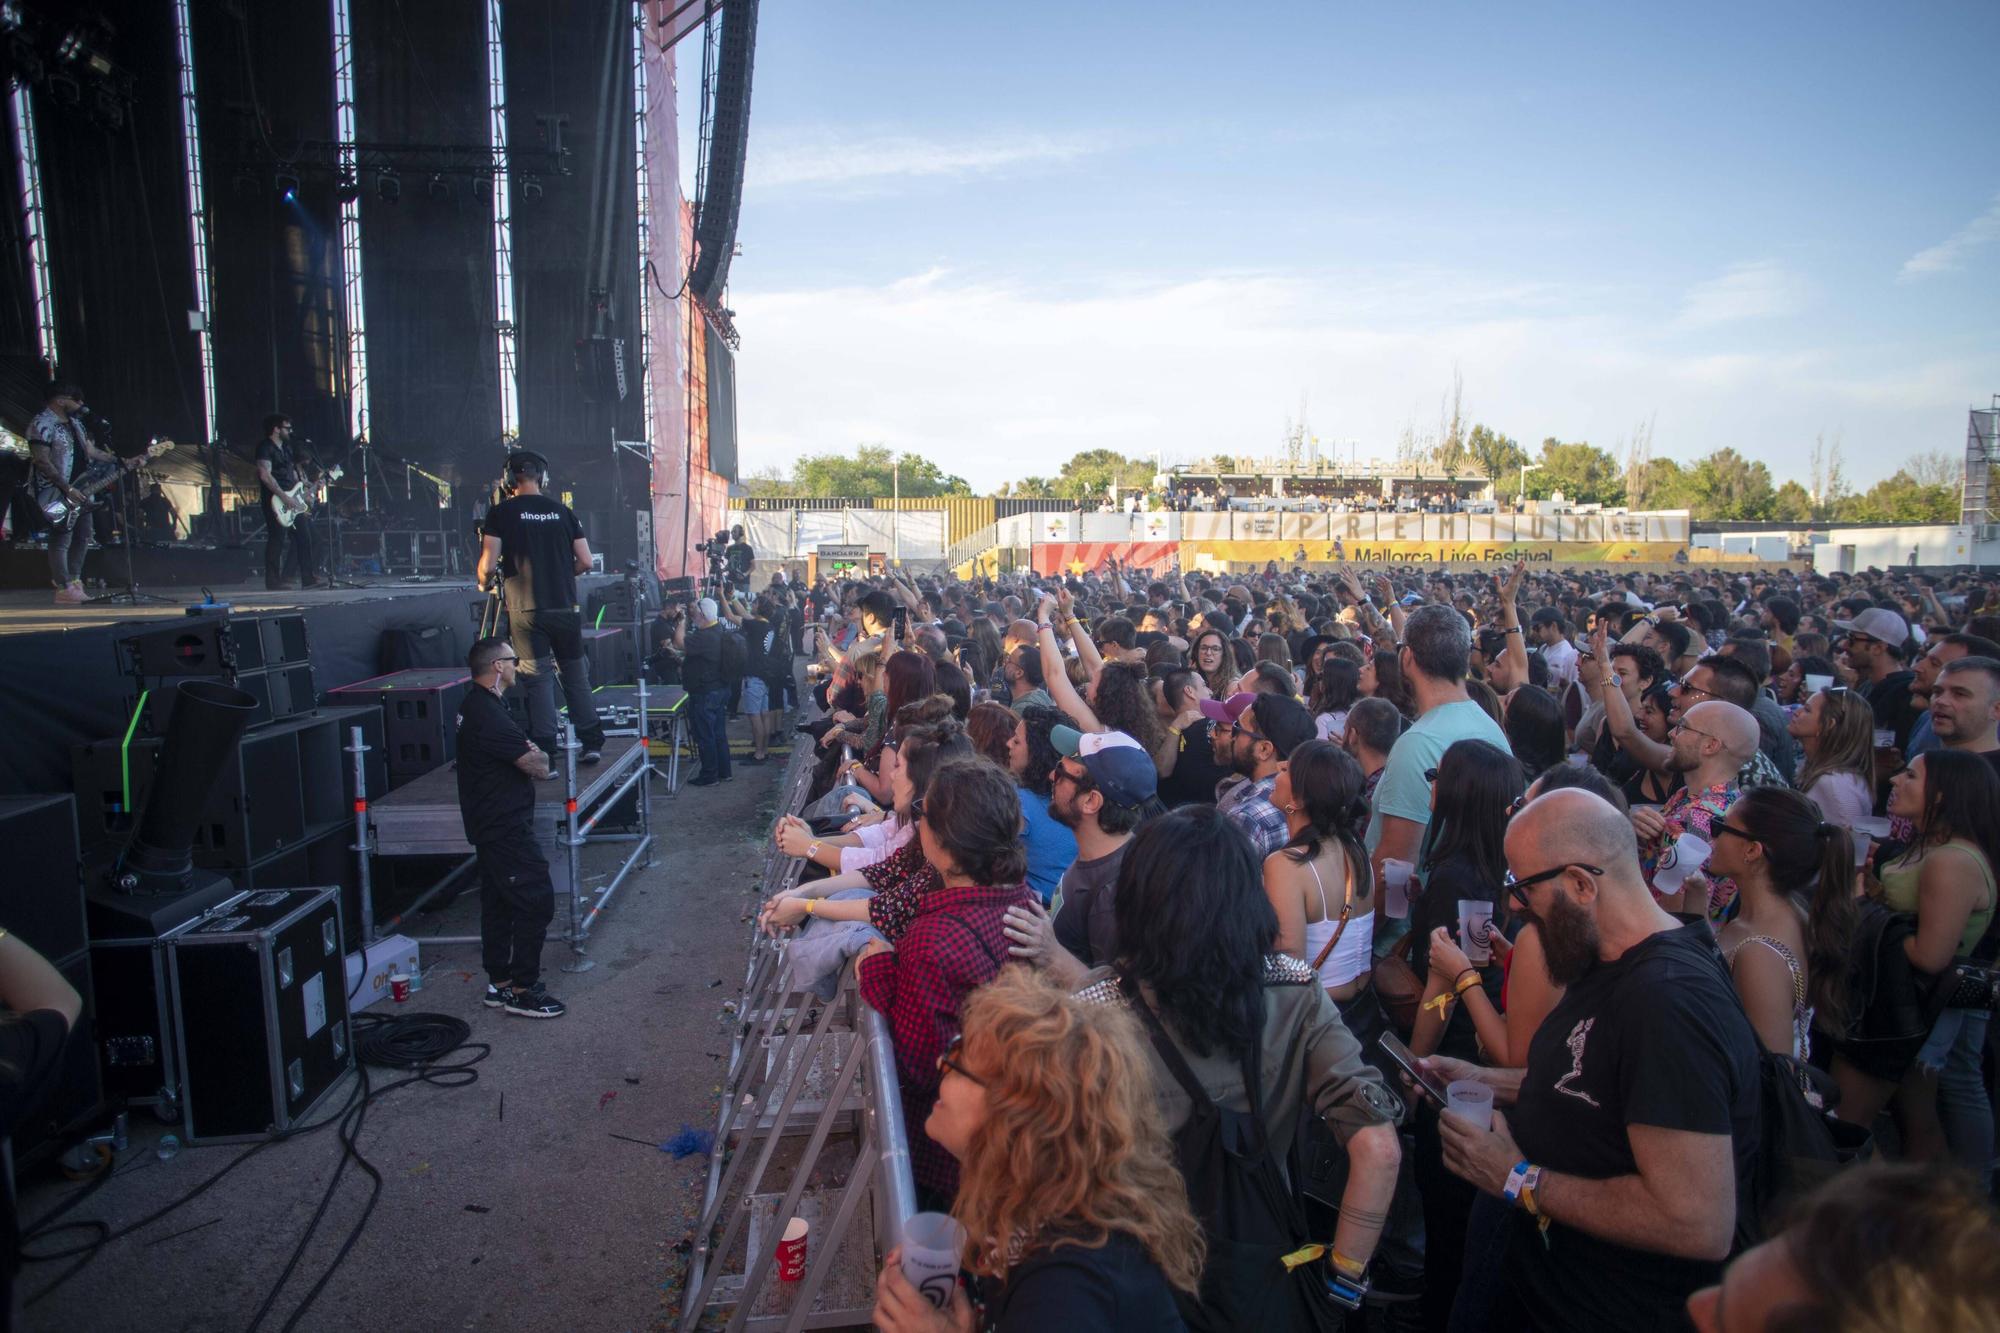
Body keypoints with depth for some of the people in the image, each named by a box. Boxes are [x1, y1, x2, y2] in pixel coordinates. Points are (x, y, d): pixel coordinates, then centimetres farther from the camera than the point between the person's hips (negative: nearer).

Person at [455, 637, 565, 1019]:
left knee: (498, 902, 16)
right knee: (537, 902, -6)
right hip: (506, 827, -11)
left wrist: (529, 755, -3)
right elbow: (538, 766, -21)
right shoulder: (489, 714, -22)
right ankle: (522, 990, 1)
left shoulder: (474, 706, 12)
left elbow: (512, 753, 17)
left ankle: (499, 983, 25)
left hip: (490, 825, 11)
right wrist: (540, 756, 0)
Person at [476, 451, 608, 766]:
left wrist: (483, 583, 14)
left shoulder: (501, 512, -2)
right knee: (576, 674, 12)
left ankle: (545, 755, -1)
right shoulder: (563, 511, 6)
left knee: (538, 677, 0)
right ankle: (591, 743, 14)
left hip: (527, 609, -2)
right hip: (565, 607, 3)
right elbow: (585, 562, 5)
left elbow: (488, 565, -8)